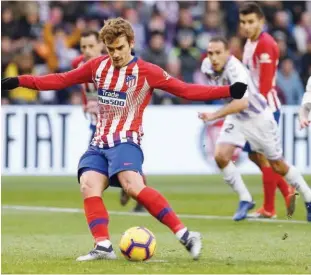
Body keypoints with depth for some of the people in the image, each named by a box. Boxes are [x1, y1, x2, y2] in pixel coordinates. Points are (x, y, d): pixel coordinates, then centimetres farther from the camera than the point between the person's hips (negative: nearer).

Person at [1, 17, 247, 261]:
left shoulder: (146, 72, -1)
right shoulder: (98, 66, 11)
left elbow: (186, 90, -3)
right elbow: (61, 80, 16)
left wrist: (228, 92, -12)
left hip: (125, 141, -5)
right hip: (99, 144, 5)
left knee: (133, 186, -29)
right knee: (88, 185, -21)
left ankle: (185, 236, -30)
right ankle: (103, 246, -26)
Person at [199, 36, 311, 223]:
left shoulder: (235, 69, -33)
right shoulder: (207, 66, -11)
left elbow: (243, 102, -48)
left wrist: (214, 116, -52)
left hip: (259, 118, -6)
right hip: (236, 119, 6)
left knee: (279, 166, 5)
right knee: (221, 156, -15)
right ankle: (245, 200, 0)